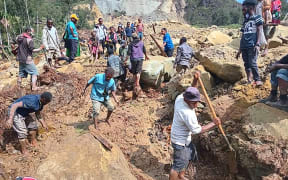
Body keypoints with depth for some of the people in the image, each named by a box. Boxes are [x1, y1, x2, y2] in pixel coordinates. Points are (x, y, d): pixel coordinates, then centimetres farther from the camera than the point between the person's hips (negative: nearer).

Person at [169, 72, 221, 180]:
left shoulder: (180, 98, -11)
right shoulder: (188, 114, -34)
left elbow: (191, 92, 10)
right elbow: (197, 130, -24)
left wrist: (195, 80, -5)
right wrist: (213, 124, -14)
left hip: (185, 139, 10)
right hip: (180, 142, -10)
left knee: (190, 155, 28)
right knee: (178, 165, 3)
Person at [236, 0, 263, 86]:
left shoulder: (257, 18, 7)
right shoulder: (245, 21, 24)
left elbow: (259, 32, -3)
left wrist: (257, 44, -16)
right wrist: (240, 50, 19)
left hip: (252, 46, -6)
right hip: (244, 46, 6)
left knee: (252, 63, -16)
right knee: (246, 64, 3)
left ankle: (258, 80, -11)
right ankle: (249, 81, 7)